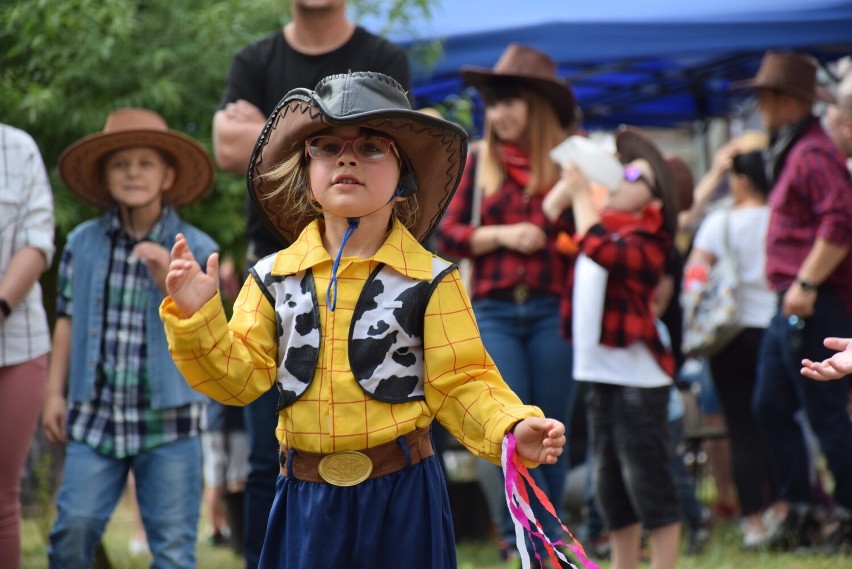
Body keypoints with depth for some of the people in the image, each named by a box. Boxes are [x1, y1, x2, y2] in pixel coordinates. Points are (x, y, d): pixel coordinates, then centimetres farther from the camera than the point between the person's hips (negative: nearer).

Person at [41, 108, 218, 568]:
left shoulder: (196, 250, 0)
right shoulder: (82, 244, 5)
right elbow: (68, 321, 11)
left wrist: (170, 282, -19)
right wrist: (55, 392, 8)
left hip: (168, 422, -1)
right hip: (96, 415, 1)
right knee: (73, 527, -8)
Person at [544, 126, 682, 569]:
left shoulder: (644, 240, -12)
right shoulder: (603, 225, 11)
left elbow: (600, 250, -30)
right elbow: (548, 217, 20)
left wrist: (582, 193, -20)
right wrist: (570, 179, 8)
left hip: (638, 378, -9)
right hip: (601, 374, 9)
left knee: (648, 482, -5)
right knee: (610, 485, 15)